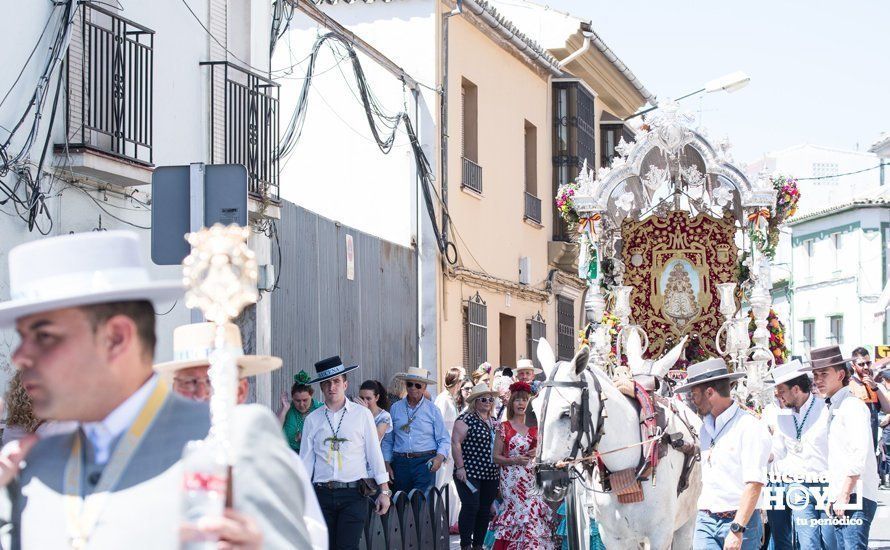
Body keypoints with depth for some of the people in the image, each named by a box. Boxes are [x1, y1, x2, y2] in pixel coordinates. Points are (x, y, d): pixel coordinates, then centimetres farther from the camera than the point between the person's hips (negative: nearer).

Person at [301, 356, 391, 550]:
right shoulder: (312, 419, 8)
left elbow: (374, 453, 4)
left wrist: (384, 491, 0)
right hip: (322, 495, 2)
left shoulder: (362, 414, 4)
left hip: (353, 493, -2)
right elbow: (306, 460, 9)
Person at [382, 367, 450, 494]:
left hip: (424, 463, -2)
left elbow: (444, 440, 3)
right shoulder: (395, 408, 10)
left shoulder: (432, 410, 6)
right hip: (400, 463, 3)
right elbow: (387, 440, 14)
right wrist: (387, 464, 6)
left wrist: (440, 457, -16)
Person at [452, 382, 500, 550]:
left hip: (490, 474, 7)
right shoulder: (466, 419, -6)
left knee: (485, 510, 8)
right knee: (471, 507, -12)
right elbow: (456, 443, -12)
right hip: (469, 473, -7)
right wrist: (460, 467, -17)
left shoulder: (493, 422, 16)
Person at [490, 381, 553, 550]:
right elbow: (495, 457, 0)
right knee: (519, 513, -12)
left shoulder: (533, 427, 12)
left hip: (531, 478, 4)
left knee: (533, 515, -5)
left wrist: (536, 454, 2)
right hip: (511, 479, -4)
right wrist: (515, 460, -15)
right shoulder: (504, 427, 1)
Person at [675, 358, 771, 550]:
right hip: (705, 521, 6)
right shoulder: (706, 428, 14)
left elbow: (754, 484, -17)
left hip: (739, 521, -6)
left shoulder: (750, 427, -11)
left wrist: (737, 529, -22)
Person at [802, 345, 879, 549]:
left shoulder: (853, 406, -8)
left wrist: (845, 495, -18)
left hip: (855, 498, -9)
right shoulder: (832, 408, 18)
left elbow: (859, 456, -17)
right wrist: (833, 497, 14)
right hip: (839, 499, 9)